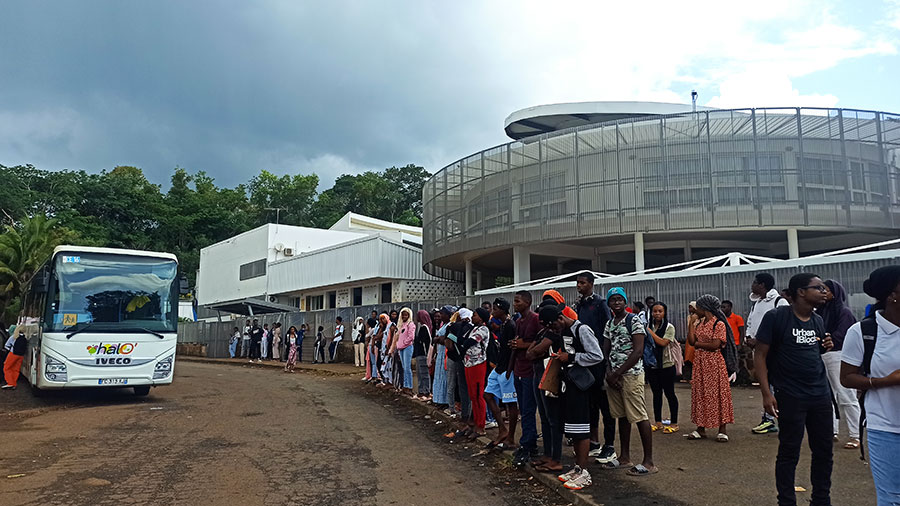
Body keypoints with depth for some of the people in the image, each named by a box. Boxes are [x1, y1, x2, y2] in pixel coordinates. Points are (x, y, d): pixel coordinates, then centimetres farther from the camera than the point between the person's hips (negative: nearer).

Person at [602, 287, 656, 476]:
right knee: (621, 416, 13)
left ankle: (649, 462, -1)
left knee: (639, 416, -6)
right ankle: (625, 457, 22)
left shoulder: (634, 320, -8)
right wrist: (608, 373, -4)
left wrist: (617, 373, -14)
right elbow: (605, 351, 13)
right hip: (614, 375, 7)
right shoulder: (609, 324, 13)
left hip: (631, 373, -7)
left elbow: (638, 351, -14)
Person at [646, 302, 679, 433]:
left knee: (669, 393, 3)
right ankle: (658, 422, 20)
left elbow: (663, 342, -18)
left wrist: (649, 331, -14)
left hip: (666, 365, -4)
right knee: (656, 393, 12)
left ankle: (674, 423, 12)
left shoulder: (669, 327, -4)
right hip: (651, 365, 4)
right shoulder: (648, 326, 7)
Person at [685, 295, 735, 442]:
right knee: (700, 393, 8)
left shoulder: (719, 324, -10)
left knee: (717, 393, -2)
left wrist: (697, 344, -7)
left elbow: (715, 345, -18)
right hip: (699, 362, 7)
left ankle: (722, 430, 6)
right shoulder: (699, 323, 12)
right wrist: (691, 322, 1)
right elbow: (691, 340, 1)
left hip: (714, 363, -7)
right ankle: (701, 428, 14)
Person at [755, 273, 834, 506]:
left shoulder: (818, 321, 10)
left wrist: (825, 347, 0)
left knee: (824, 452, 12)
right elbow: (760, 355, -10)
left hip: (821, 395, 6)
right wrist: (766, 393, -16)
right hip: (791, 397, -6)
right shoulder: (776, 317, -10)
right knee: (789, 453, 3)